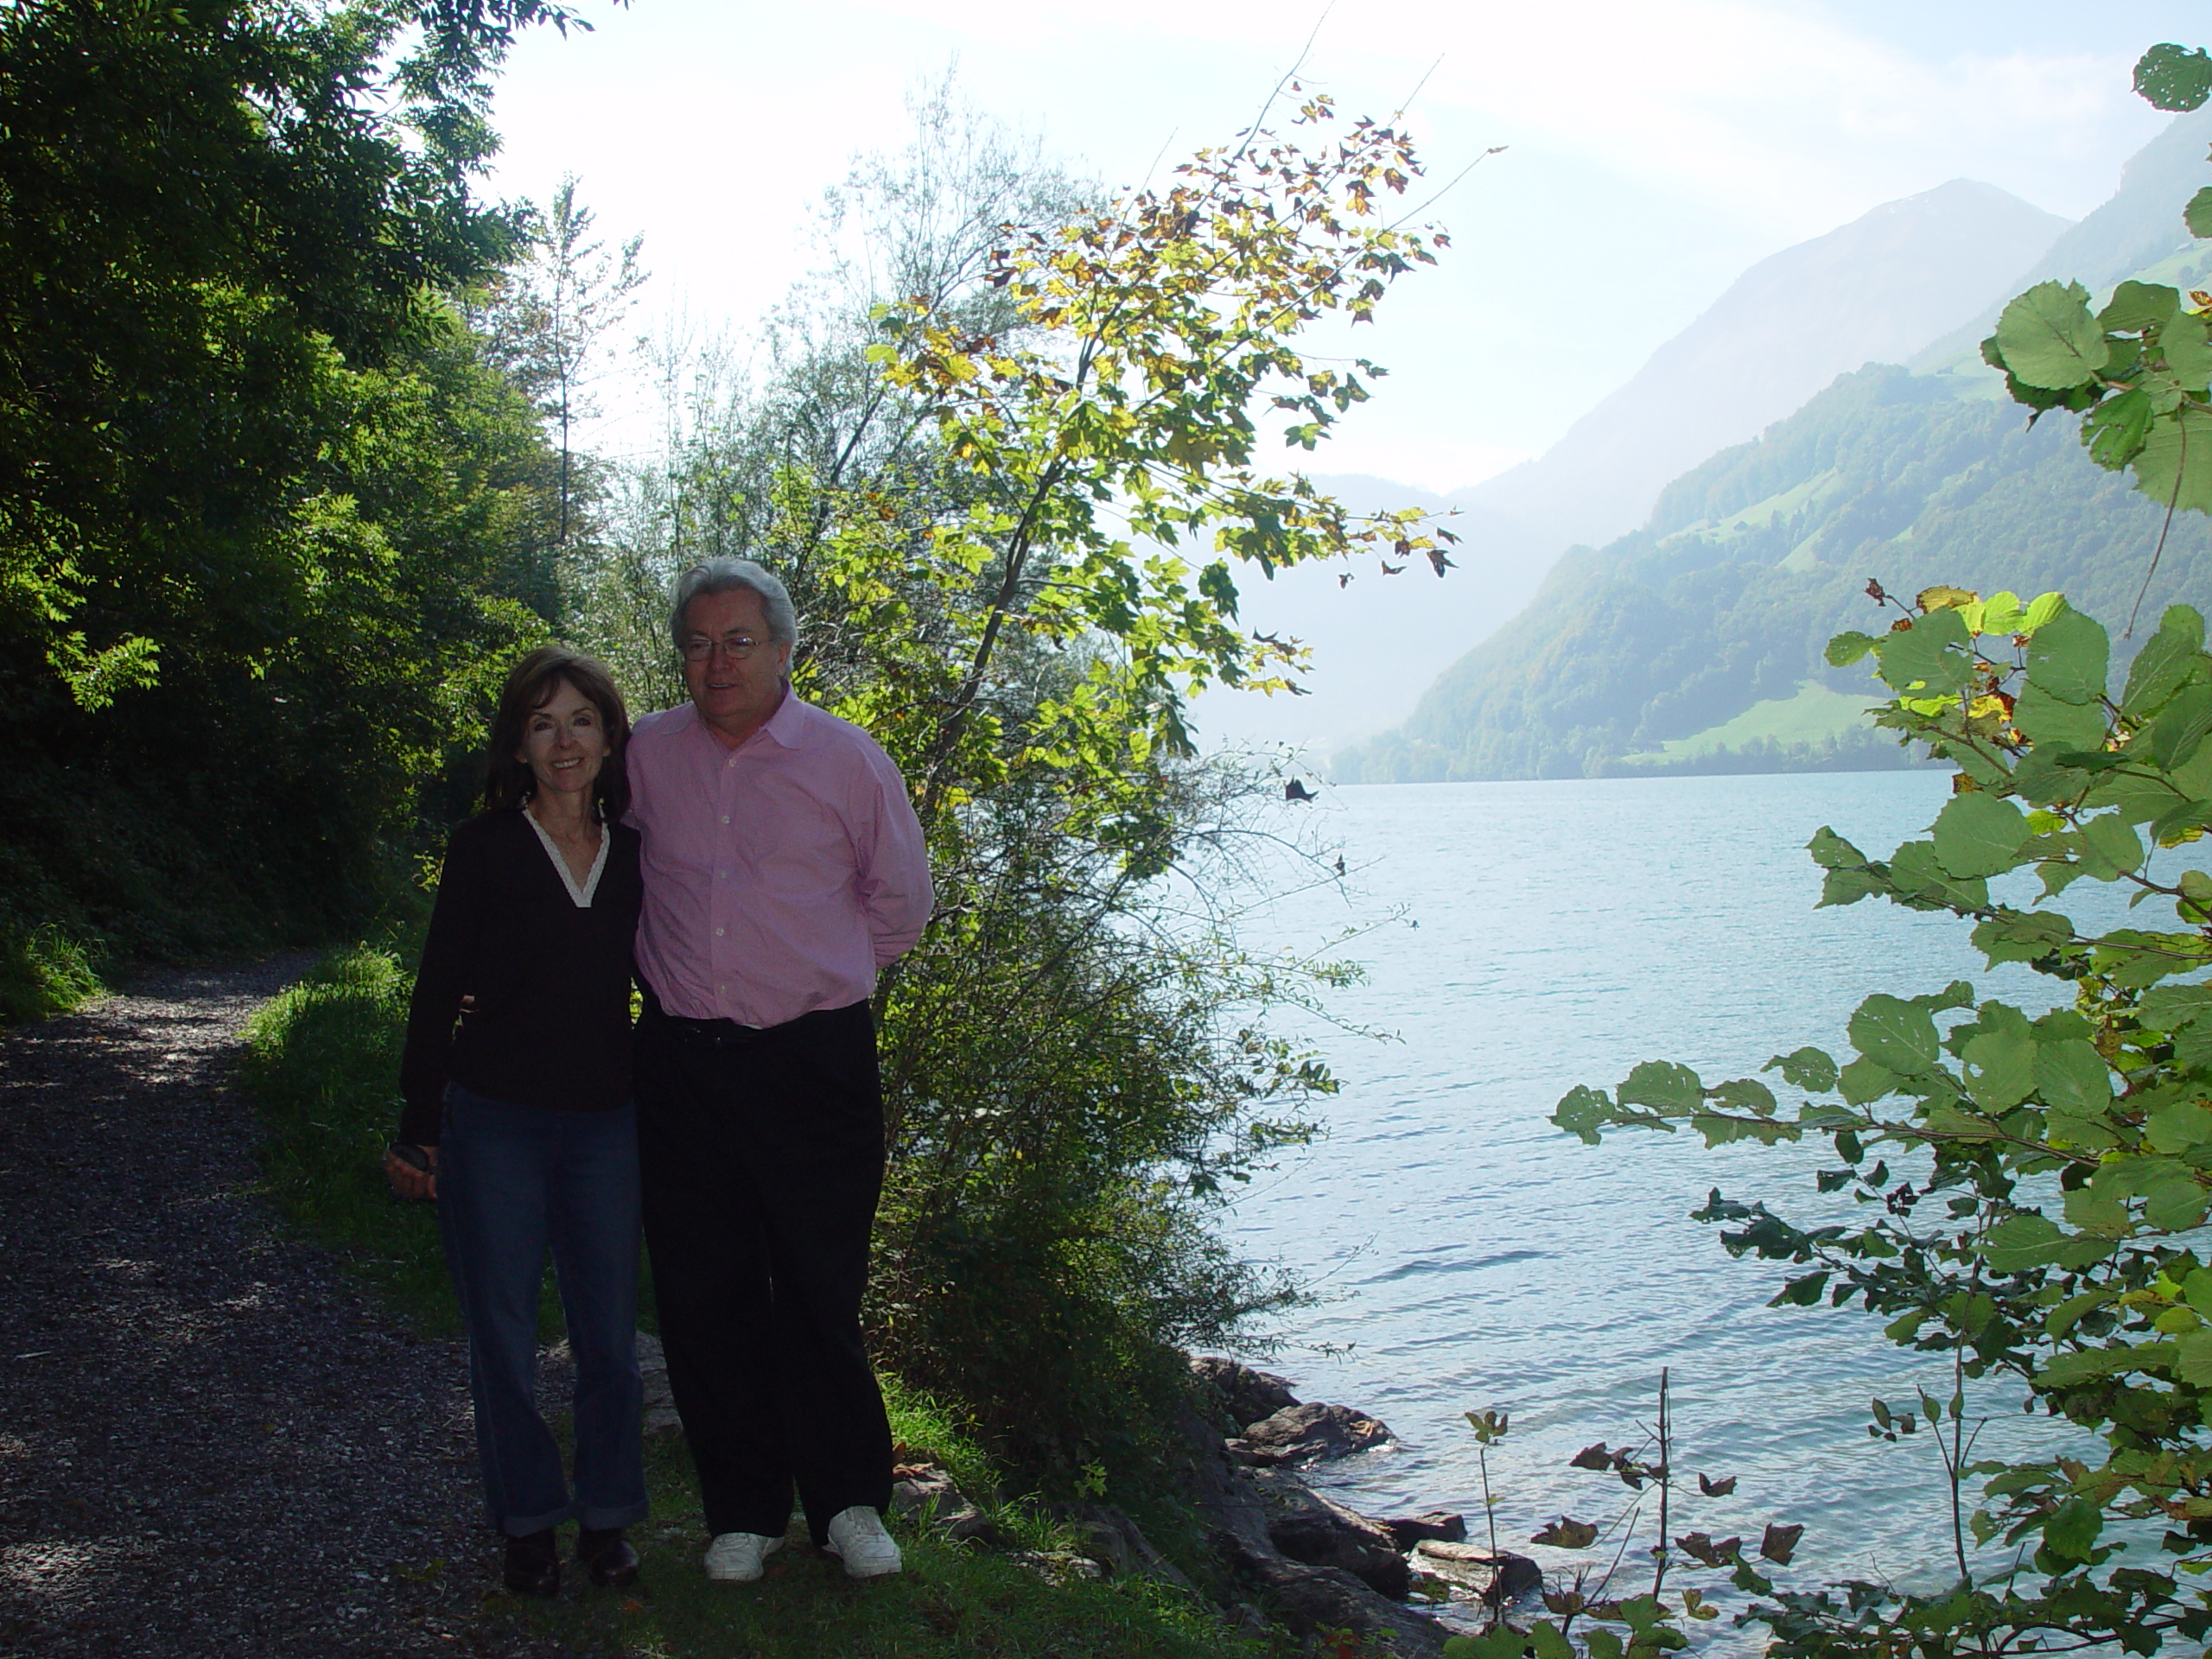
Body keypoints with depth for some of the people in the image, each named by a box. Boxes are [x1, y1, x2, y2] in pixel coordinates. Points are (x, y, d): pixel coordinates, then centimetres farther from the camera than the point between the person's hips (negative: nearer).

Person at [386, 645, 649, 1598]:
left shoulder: (637, 853, 5)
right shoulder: (485, 847, -2)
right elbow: (439, 990, -1)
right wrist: (419, 1127, -3)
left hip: (604, 1124, 2)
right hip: (494, 1121, -2)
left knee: (608, 1332, 6)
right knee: (504, 1336, 5)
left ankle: (606, 1519, 22)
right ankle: (528, 1522, 21)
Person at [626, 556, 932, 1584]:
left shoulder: (848, 760, -2)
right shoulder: (645, 756, 5)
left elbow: (900, 903, 10)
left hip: (814, 1060, -3)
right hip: (679, 1063, 3)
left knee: (821, 1293, 1)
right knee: (703, 1296, 7)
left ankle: (849, 1501, 18)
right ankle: (743, 1511, 21)